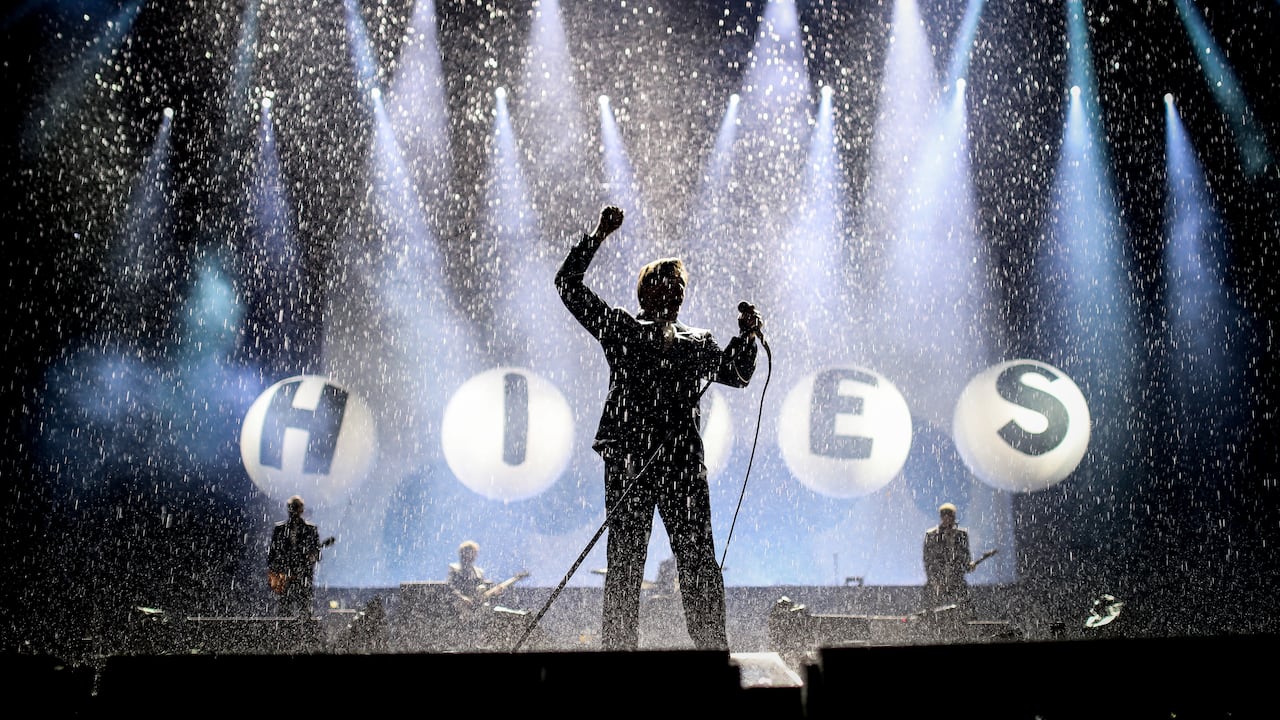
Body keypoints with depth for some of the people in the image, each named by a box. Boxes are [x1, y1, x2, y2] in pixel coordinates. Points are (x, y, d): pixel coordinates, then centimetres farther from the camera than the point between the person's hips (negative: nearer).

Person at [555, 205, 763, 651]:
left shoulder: (699, 344, 19)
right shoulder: (621, 330, 10)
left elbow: (738, 375, 33)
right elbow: (568, 284, 7)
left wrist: (747, 337, 15)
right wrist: (599, 236, 2)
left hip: (684, 465, 2)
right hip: (629, 462, -2)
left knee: (700, 562, 0)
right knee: (624, 563, 1)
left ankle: (713, 647, 6)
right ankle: (618, 646, 8)